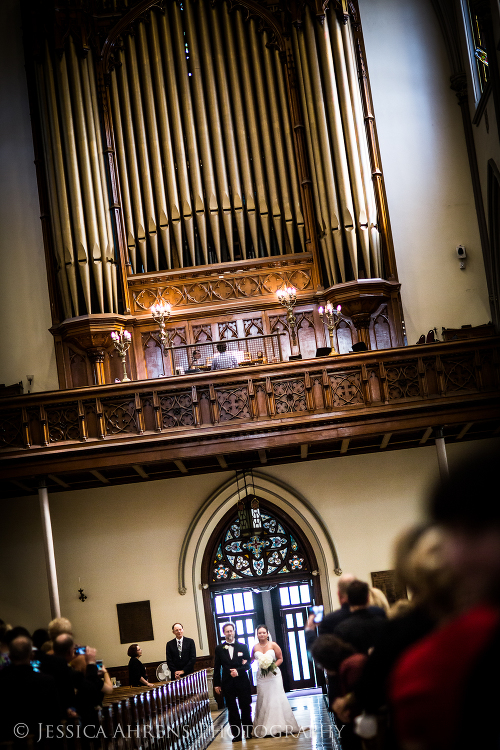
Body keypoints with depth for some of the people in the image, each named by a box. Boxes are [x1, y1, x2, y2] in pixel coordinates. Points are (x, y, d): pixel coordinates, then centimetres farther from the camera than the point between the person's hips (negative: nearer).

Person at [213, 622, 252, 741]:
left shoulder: (243, 647, 5)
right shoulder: (219, 649, 5)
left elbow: (248, 664, 2)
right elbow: (217, 668, 6)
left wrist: (238, 671, -15)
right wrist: (216, 684, 2)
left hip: (242, 682, 0)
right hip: (228, 684, 0)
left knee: (246, 708, 4)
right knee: (232, 710, 3)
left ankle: (248, 732, 15)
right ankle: (237, 734, 6)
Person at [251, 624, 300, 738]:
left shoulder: (273, 645, -2)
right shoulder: (255, 648, 3)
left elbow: (280, 658, 1)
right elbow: (251, 660, 17)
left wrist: (273, 666, -14)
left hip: (273, 675, -2)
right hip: (261, 677, 2)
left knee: (276, 699, -3)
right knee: (263, 700, 2)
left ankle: (280, 726, 4)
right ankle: (265, 728, 7)